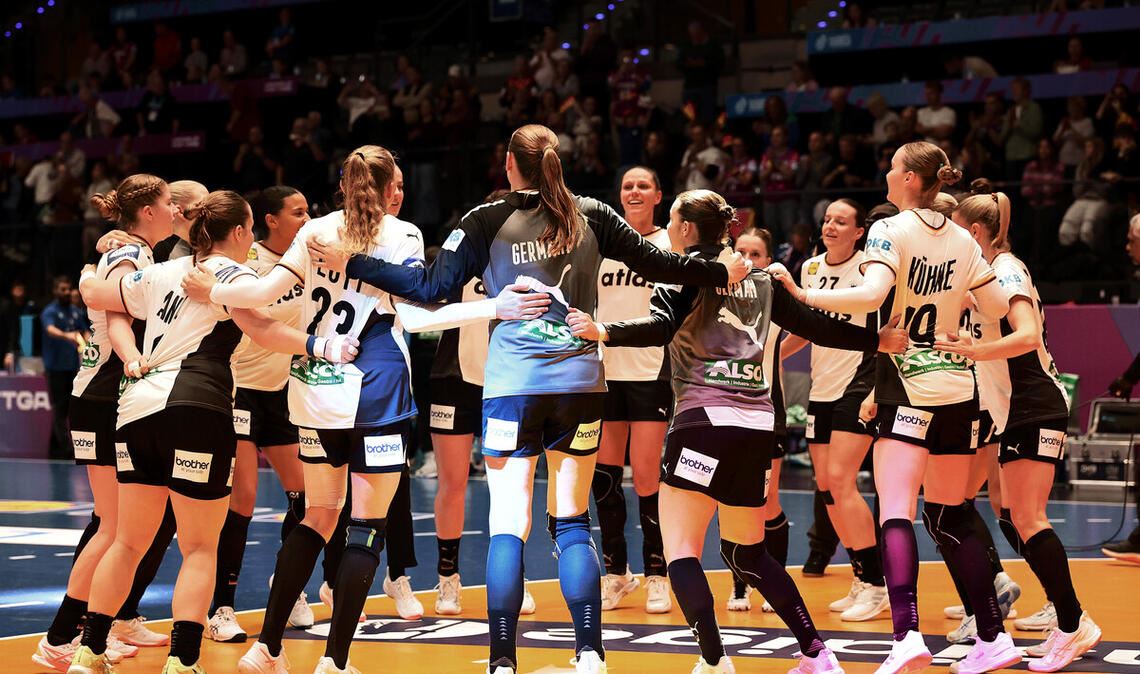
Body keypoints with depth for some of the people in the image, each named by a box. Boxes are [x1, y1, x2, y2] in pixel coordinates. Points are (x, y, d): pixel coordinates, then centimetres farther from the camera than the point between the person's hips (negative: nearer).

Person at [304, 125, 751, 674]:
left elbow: (430, 286, -4)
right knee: (572, 522, 10)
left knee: (507, 525, 0)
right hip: (581, 382, 2)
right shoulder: (591, 216, 6)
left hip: (513, 386, -2)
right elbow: (655, 263, 9)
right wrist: (722, 272, 24)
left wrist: (350, 264, 3)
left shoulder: (487, 222, 0)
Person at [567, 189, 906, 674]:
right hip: (757, 423, 7)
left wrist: (603, 332, -30)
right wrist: (877, 340, 33)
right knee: (747, 551, 19)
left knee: (679, 549, -4)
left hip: (705, 417, -7)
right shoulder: (757, 276, 18)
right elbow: (812, 325, 21)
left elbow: (662, 326, -17)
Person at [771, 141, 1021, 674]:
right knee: (950, 517, 15)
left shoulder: (891, 230, -8)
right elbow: (998, 307, 11)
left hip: (911, 392, -6)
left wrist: (803, 294, -21)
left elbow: (872, 294, -24)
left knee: (895, 513, -14)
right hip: (959, 390, 6)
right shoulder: (961, 240, 9)